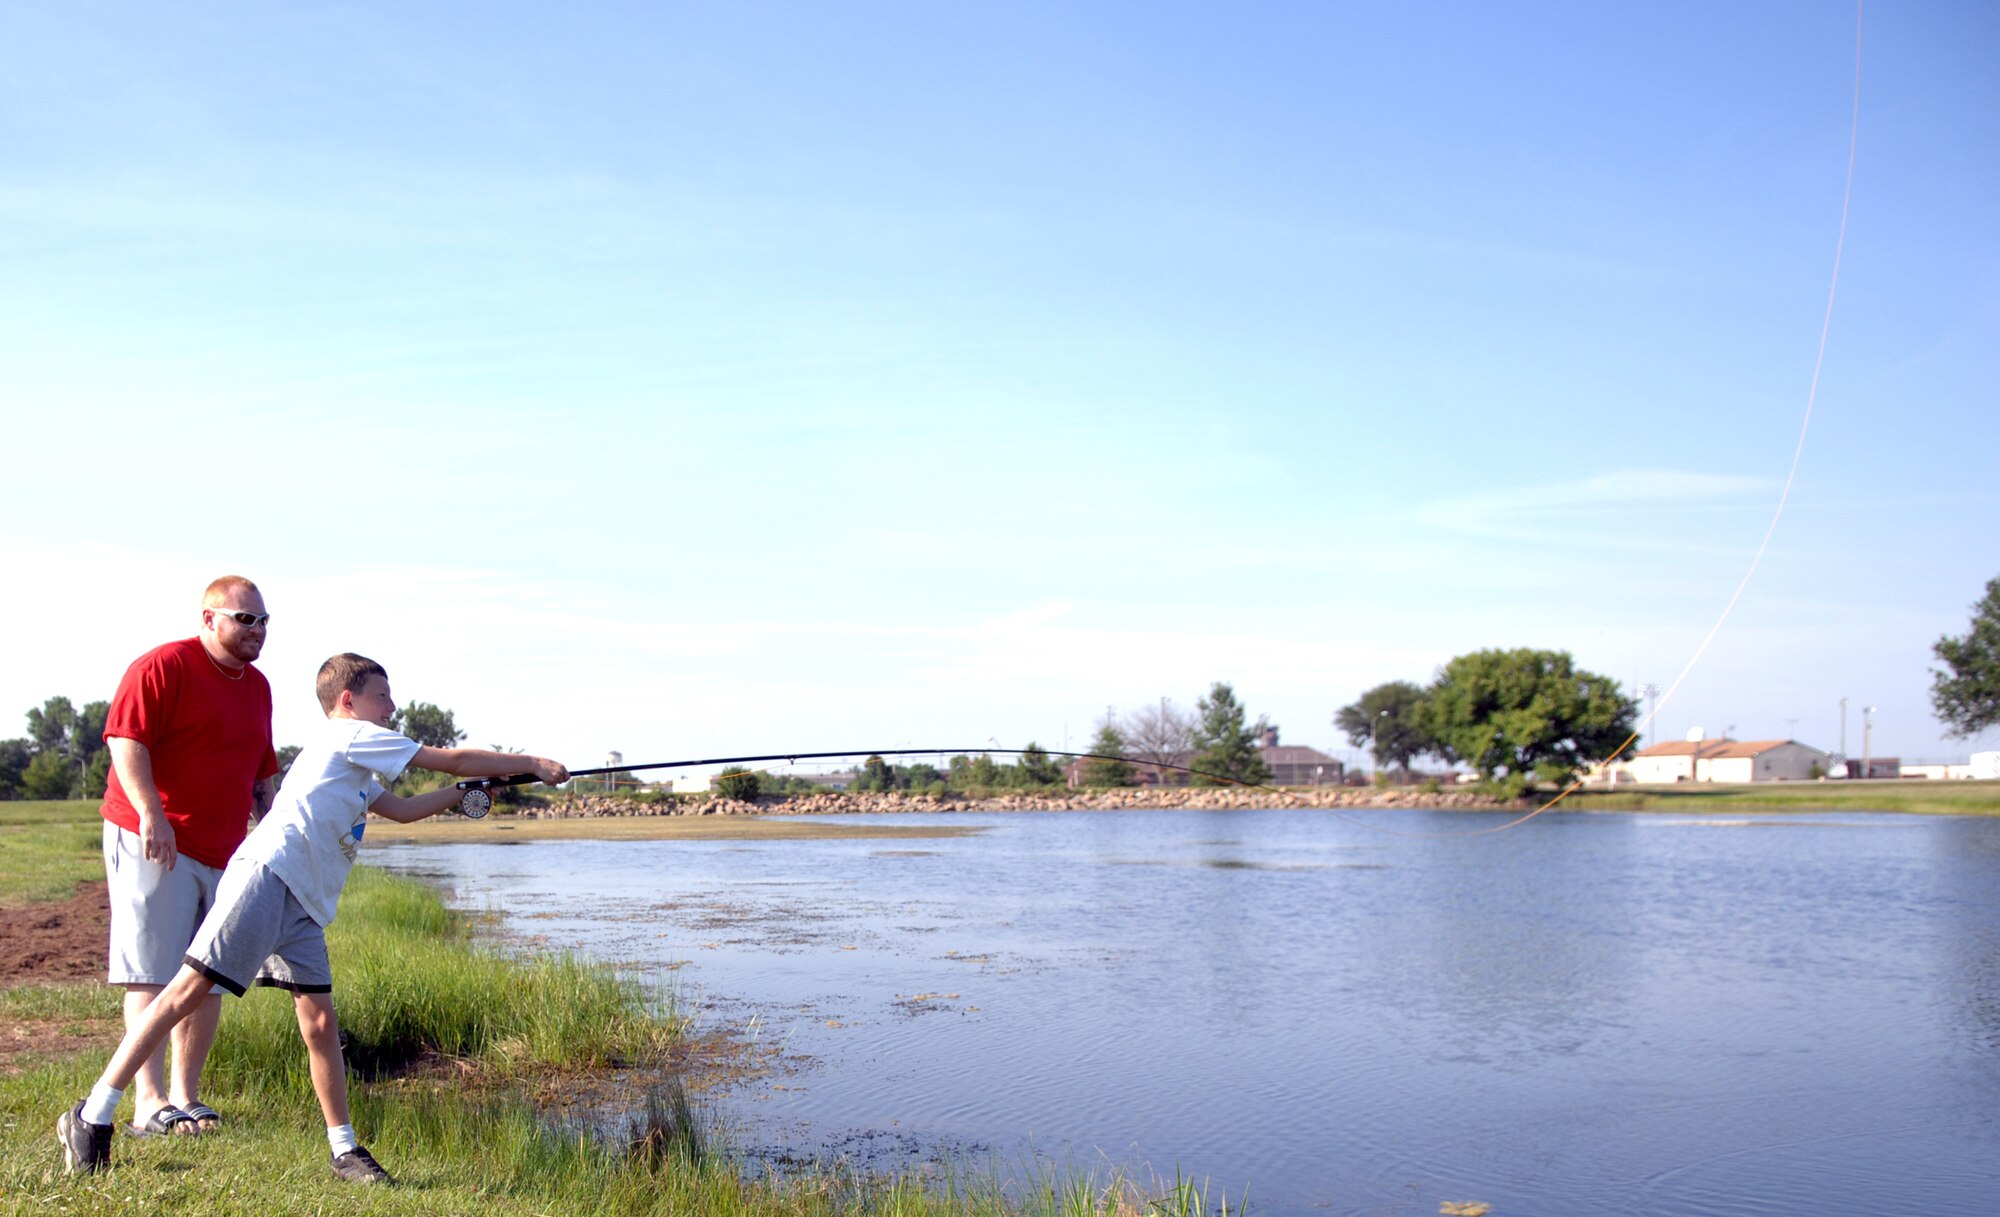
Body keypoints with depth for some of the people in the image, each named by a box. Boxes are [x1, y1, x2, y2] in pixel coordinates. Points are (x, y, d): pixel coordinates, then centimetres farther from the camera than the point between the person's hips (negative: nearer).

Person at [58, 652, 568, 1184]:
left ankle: (345, 1150, 6)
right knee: (189, 989, -10)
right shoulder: (351, 736, 1)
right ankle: (91, 1119, -5)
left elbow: (401, 809, 38)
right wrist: (531, 764, 8)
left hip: (305, 903, 10)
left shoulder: (357, 766, 27)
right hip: (267, 876, -10)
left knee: (320, 1021, 5)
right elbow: (454, 759, 1)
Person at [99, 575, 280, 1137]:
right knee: (154, 974, -7)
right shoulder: (163, 667, -8)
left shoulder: (257, 686, 16)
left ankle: (186, 1096, 17)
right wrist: (151, 814, -25)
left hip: (223, 851, 8)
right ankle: (149, 1102, -5)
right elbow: (126, 740, -16)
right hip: (156, 844, -8)